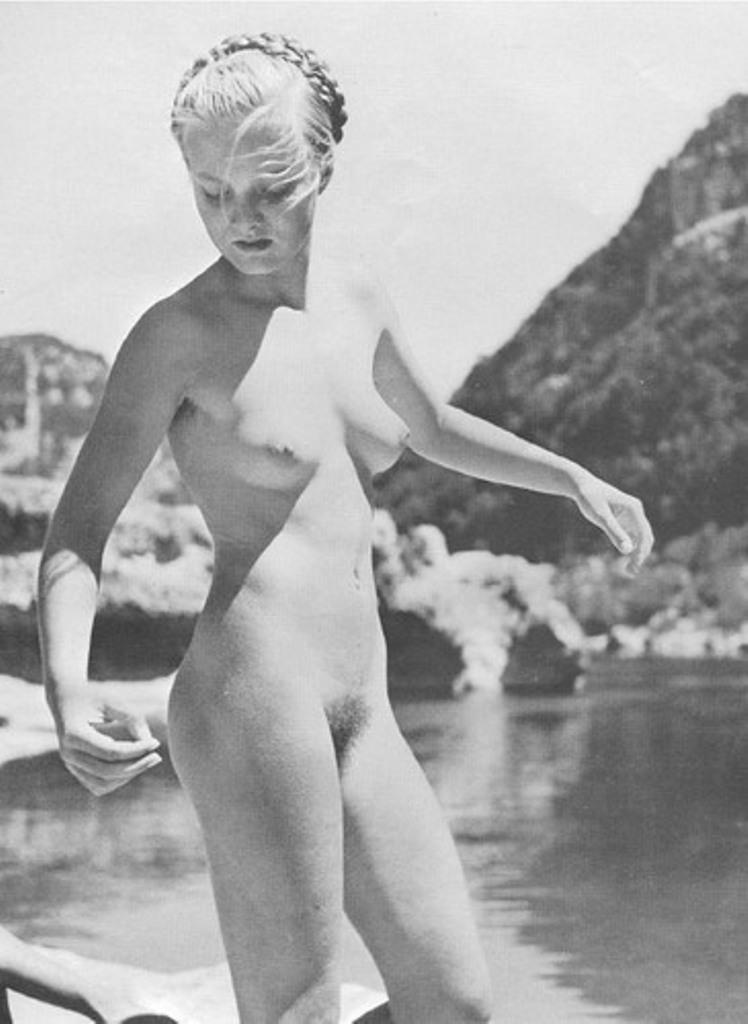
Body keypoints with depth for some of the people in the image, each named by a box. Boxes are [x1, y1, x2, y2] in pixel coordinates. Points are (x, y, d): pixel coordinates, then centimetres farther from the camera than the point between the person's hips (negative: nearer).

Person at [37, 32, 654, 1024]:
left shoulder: (355, 298, 13)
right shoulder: (179, 332, -5)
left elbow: (434, 429, 33)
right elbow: (77, 531, -7)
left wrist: (573, 477, 30)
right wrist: (67, 689, -23)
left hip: (361, 713, 7)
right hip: (252, 693, -7)